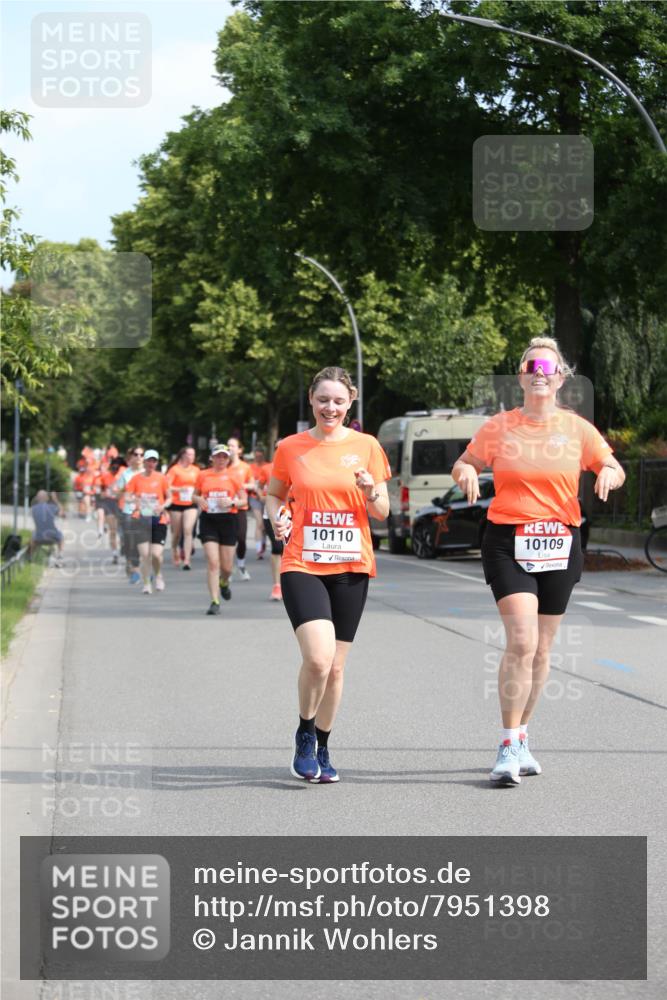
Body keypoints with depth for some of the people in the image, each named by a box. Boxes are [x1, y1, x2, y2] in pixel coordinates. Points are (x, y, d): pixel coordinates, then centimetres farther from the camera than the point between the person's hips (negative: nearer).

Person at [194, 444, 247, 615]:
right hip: (208, 520, 0)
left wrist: (232, 502, -15)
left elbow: (243, 500, 4)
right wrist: (199, 500, -6)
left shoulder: (234, 476, 3)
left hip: (228, 520, 0)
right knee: (212, 562, -11)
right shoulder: (203, 475, 6)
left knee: (227, 566, 5)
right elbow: (195, 495, 16)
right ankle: (215, 602, -8)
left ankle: (224, 583, 42)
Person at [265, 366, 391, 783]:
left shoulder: (366, 447, 4)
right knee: (318, 657, -19)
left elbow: (382, 513, 7)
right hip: (302, 565, -2)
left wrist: (371, 491, -14)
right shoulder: (291, 448, 3)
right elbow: (274, 494, 17)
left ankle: (323, 747, 25)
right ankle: (304, 733, 6)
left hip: (352, 568, 2)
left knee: (336, 667, 7)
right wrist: (278, 517, -5)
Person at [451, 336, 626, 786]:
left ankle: (521, 738, 26)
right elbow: (464, 465, 12)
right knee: (521, 642, -17)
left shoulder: (576, 428, 3)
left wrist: (609, 472, -12)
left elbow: (615, 469, 11)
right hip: (508, 544, -2)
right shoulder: (499, 427, 0)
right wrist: (466, 472, -12)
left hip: (559, 546, 3)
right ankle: (509, 748, -12)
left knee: (541, 650, 9)